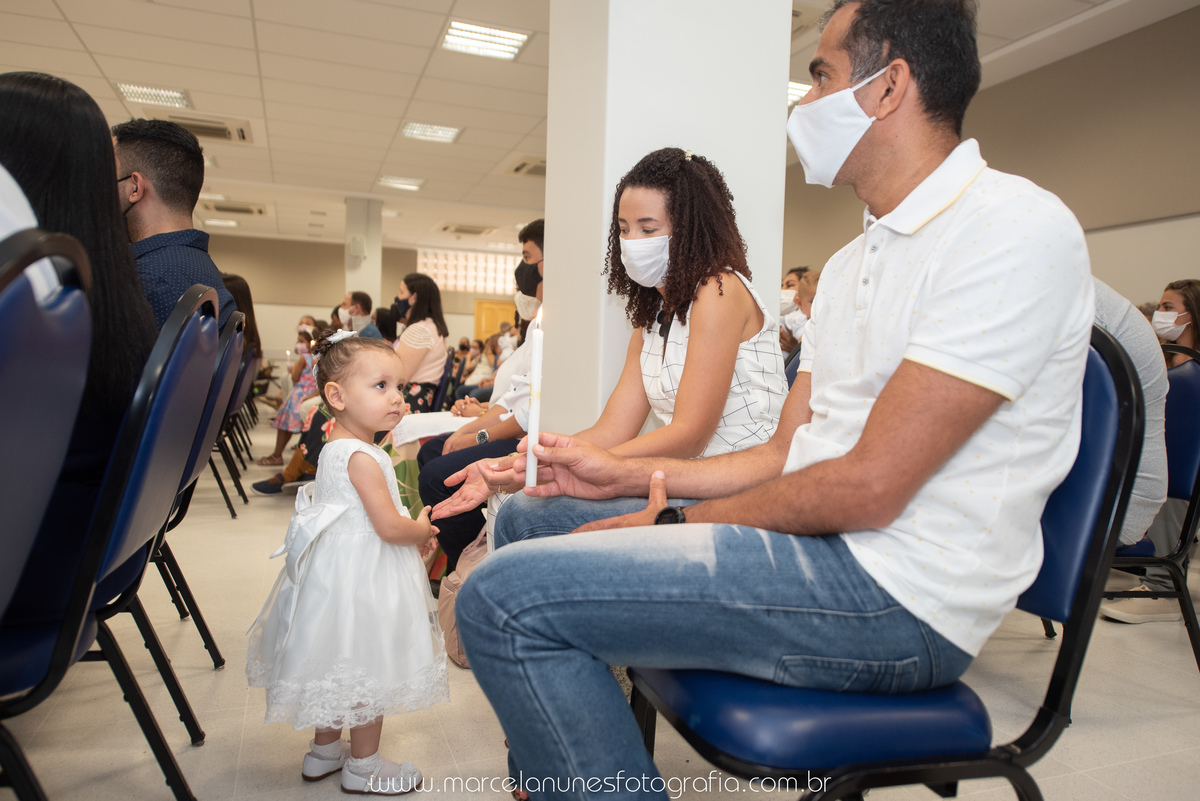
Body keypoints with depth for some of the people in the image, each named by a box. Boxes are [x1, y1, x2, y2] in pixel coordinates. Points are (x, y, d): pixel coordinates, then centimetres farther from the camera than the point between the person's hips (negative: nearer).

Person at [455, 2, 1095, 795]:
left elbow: (868, 488, -21)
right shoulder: (852, 262, 16)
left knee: (504, 597, -23)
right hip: (815, 542, 10)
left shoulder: (1015, 230, -14)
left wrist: (672, 521, -10)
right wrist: (626, 475, 10)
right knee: (529, 518, 14)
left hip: (898, 597, -9)